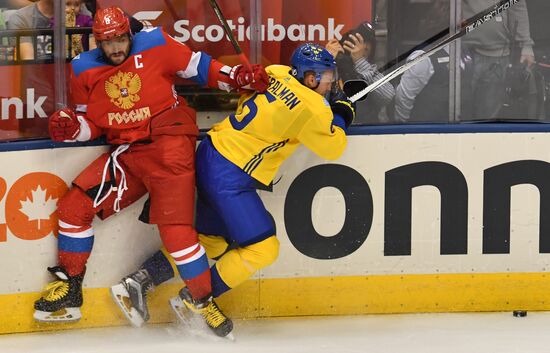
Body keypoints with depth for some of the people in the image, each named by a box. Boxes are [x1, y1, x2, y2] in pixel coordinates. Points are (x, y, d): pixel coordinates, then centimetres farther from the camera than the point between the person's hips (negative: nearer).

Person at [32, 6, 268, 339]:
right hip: (126, 153, 5)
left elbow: (198, 65, 2)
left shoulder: (156, 45, -7)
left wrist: (238, 77, -8)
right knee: (74, 205, -2)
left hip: (169, 143, -5)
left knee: (175, 229, -17)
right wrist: (70, 125, -9)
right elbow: (92, 123, 11)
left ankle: (205, 303, -3)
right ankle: (68, 291, 12)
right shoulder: (84, 70, 4)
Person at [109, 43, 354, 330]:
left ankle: (136, 283, 18)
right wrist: (340, 115, 12)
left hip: (211, 155, 9)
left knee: (212, 240, 20)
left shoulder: (275, 73, 5)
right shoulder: (310, 107, -16)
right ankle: (193, 300, 3)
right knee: (262, 248, -2)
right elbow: (332, 148, -6)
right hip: (230, 176, -9)